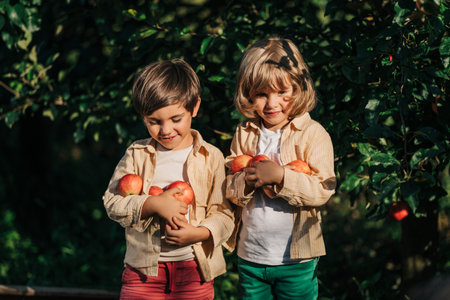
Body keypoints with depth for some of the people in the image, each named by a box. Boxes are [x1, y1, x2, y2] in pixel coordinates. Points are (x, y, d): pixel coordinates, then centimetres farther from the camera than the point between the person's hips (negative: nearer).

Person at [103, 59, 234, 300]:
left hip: (194, 270, 0)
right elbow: (112, 202, -2)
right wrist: (153, 205, -17)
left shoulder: (211, 157, 1)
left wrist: (199, 233, -20)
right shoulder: (136, 154, 4)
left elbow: (223, 214, -1)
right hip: (144, 268, 1)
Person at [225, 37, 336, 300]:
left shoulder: (313, 134, -9)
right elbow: (226, 187, 3)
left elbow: (322, 190, -17)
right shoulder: (244, 134, 4)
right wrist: (245, 181, -19)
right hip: (250, 257, 4)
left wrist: (280, 176, -28)